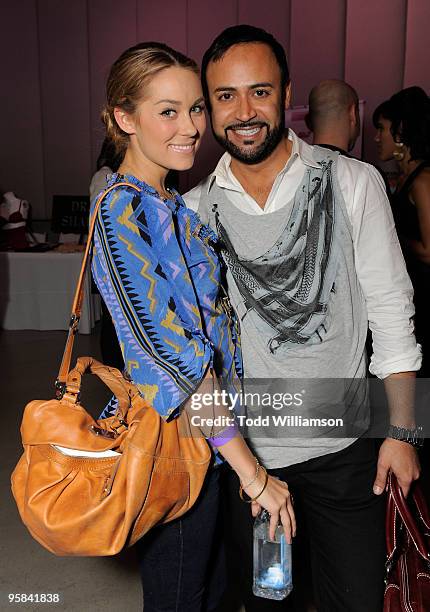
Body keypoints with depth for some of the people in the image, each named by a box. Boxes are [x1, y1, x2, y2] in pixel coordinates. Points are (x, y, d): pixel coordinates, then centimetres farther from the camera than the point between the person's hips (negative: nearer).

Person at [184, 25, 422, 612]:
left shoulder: (353, 184, -8)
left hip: (345, 450, -1)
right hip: (244, 452, 2)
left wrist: (401, 431, -4)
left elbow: (391, 310, -4)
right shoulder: (195, 209, -4)